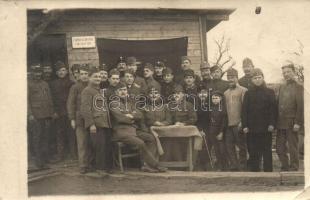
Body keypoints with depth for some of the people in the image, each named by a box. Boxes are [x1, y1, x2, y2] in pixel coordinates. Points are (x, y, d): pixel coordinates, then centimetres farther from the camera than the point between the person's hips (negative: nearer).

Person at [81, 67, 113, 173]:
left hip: (105, 123, 8)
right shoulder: (87, 91, -6)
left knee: (108, 146, 9)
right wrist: (91, 124, -20)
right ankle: (100, 168, 3)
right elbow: (85, 109, -14)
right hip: (95, 124, -8)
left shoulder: (100, 91, 21)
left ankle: (108, 167, 20)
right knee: (99, 147, -8)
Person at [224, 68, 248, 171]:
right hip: (228, 124, 5)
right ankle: (234, 167, 15)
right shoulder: (225, 93, 16)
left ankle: (242, 167, 11)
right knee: (229, 147, 6)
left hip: (238, 124, -5)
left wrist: (242, 122, -15)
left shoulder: (243, 90, 0)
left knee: (242, 147, 2)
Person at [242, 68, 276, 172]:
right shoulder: (248, 93, 8)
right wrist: (245, 125, -4)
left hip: (266, 127, 0)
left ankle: (268, 170, 12)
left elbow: (273, 109, 1)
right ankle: (254, 170, 10)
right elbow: (244, 110, 4)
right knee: (253, 152, 2)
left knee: (267, 151, 5)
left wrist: (272, 124, -8)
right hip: (252, 127, 1)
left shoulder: (269, 92, 6)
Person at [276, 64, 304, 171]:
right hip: (281, 124, 6)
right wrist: (276, 121, 8)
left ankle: (293, 169, 13)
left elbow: (301, 107, -11)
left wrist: (298, 123, -16)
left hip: (291, 124, -6)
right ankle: (285, 167, 23)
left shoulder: (298, 87, -5)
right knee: (279, 148, 9)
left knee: (293, 148, 2)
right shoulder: (281, 87, 14)